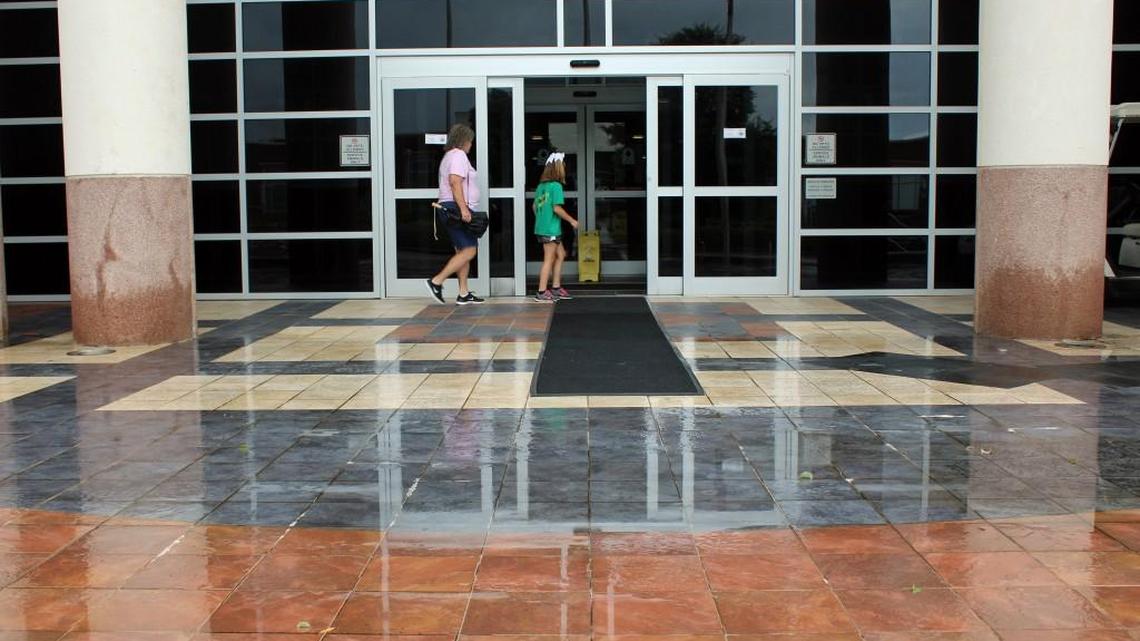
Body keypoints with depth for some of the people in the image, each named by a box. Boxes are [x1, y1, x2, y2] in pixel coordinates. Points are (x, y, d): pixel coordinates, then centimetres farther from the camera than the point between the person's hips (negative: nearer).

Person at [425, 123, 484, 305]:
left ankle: (463, 294, 8)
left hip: (450, 209, 11)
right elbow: (455, 182, -21)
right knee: (469, 251, -12)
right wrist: (463, 208, -27)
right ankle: (436, 281, -16)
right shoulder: (458, 155, -8)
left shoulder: (448, 156, 24)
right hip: (457, 208, -11)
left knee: (462, 252, 10)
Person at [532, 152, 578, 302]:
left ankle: (556, 288, 20)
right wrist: (571, 220, -10)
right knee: (549, 260, -3)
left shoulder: (541, 186, 10)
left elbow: (535, 206, 14)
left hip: (541, 227, 9)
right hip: (551, 229, -9)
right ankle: (542, 292, -1)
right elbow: (557, 208, -19)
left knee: (560, 254, 18)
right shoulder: (556, 186, -14)